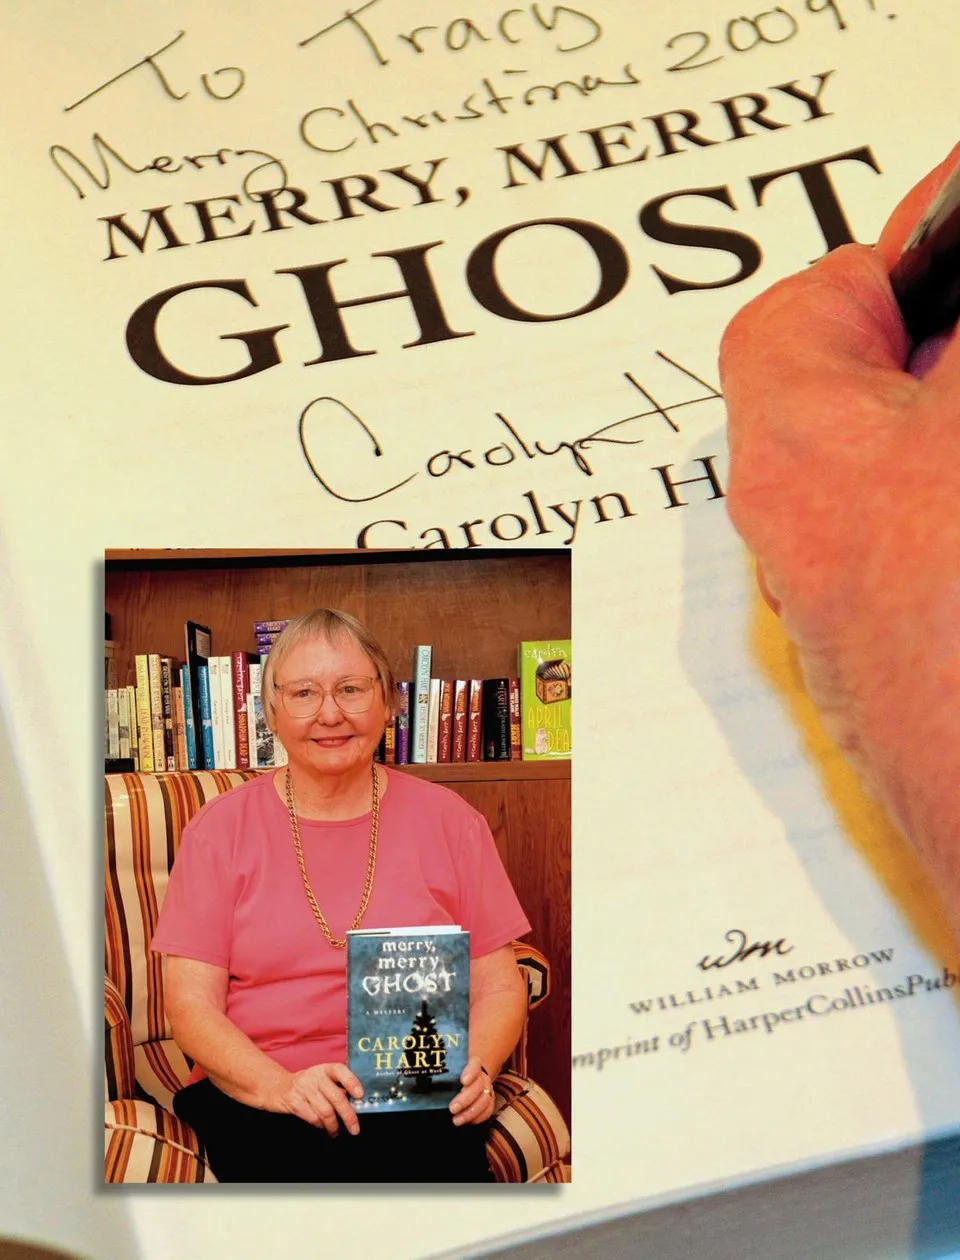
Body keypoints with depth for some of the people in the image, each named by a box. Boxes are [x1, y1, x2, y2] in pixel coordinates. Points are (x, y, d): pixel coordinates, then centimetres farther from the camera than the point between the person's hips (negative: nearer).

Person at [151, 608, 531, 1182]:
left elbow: (499, 988, 10)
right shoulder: (220, 829, 7)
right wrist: (280, 1085, -18)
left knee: (439, 1158, -33)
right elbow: (191, 1005, 0)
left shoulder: (447, 820, 10)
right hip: (254, 1088, -1)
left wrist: (477, 1069, -12)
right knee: (301, 1165, -35)